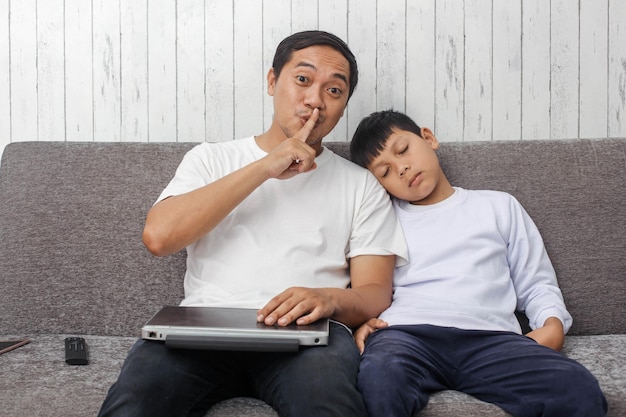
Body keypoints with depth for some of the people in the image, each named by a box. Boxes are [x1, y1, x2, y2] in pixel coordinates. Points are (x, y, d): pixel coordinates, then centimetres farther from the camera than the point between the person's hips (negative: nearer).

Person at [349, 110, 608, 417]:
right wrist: (360, 320, -2)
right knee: (378, 379, -38)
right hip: (406, 332, 0)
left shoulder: (498, 207, 23)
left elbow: (536, 284, 21)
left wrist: (553, 324, 1)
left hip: (489, 336, 1)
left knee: (580, 390, -28)